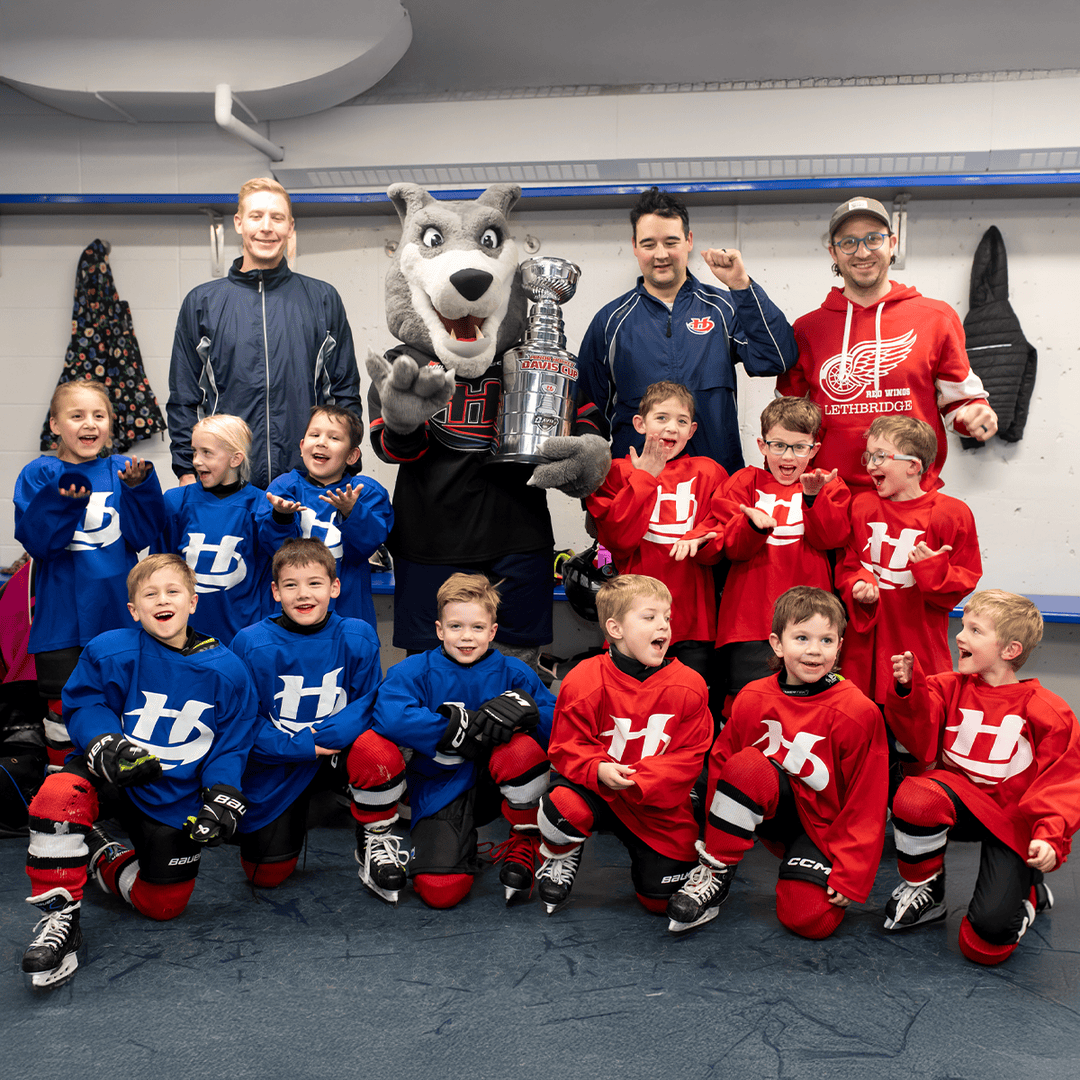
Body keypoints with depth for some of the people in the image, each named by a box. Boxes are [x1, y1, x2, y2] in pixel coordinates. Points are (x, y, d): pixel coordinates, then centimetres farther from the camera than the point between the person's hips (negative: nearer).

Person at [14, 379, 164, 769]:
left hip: (119, 609, 2)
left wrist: (137, 488, -16)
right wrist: (64, 503, -26)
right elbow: (36, 542, -12)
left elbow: (142, 535, -4)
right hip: (63, 614, -2)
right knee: (65, 707, 5)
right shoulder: (40, 474, -1)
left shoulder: (121, 471, 5)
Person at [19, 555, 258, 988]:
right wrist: (106, 744, -25)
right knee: (58, 795, -35)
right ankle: (59, 918, -17)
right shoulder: (110, 652, -11)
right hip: (110, 776, -1)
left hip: (177, 801, 2)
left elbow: (232, 744, -1)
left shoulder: (226, 670, -7)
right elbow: (83, 706, -5)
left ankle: (102, 859, 34)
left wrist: (222, 797, -15)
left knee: (163, 904, 3)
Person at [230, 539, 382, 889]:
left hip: (340, 754, 0)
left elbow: (370, 702, -7)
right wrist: (299, 747, -22)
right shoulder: (251, 644, -14)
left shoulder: (357, 637, -11)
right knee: (266, 875, -2)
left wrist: (325, 734, -25)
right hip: (277, 767, 0)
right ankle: (296, 817, 32)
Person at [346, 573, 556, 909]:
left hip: (492, 784, 2)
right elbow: (390, 716, -27)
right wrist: (461, 729, -23)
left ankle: (524, 844, -3)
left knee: (525, 748, -32)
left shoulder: (512, 672, -1)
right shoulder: (413, 671, -6)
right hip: (439, 787, -2)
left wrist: (522, 709, -29)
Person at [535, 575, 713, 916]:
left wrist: (639, 780, -24)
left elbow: (690, 756, -9)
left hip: (658, 803, 2)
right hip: (599, 793, -1)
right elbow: (567, 747, -6)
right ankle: (559, 857, 4)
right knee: (564, 806, -34)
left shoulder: (688, 687, -10)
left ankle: (643, 856, 35)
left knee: (661, 900, -3)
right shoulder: (585, 682, -13)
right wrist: (598, 770, -28)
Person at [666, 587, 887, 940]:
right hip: (774, 815, 2)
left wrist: (850, 876, -15)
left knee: (811, 920, -23)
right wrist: (716, 834, -1)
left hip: (826, 824, -2)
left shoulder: (858, 712, -17)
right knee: (746, 766, -30)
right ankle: (715, 872, -14)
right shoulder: (752, 699, -8)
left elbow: (866, 803, -13)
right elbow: (722, 762, 3)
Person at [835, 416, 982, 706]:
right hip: (866, 642, 3)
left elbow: (965, 581, 0)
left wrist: (934, 569, -18)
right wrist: (858, 586, -7)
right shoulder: (861, 507, 7)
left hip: (920, 642, -2)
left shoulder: (950, 514, -3)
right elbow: (846, 564, 13)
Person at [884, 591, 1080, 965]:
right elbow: (923, 743, -7)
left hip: (1014, 820, -3)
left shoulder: (1044, 710, -9)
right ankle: (924, 891, -5)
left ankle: (1027, 891, 22)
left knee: (986, 942, -15)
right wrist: (908, 689, -22)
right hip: (962, 798, 3)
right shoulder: (950, 688, 0)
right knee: (914, 799, -36)